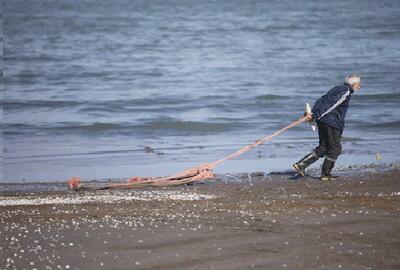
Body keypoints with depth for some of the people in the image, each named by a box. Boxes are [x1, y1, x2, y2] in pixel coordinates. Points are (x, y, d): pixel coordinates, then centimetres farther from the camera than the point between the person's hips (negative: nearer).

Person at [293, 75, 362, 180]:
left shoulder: (338, 89, 21)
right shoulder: (346, 92, -9)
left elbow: (321, 100, 14)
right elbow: (331, 104, -19)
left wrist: (313, 113, 4)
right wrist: (316, 115, -21)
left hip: (322, 121, 9)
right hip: (331, 123, -9)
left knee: (323, 148, 13)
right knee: (335, 149, 3)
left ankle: (301, 164, 5)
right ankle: (325, 174, 10)